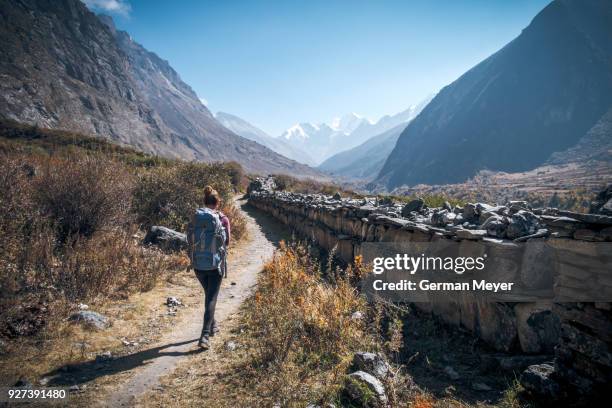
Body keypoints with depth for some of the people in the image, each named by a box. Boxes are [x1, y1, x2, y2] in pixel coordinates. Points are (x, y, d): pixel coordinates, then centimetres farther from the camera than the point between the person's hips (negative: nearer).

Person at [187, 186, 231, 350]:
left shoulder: (195, 218, -2)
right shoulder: (222, 219, -11)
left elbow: (190, 239, 5)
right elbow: (226, 242, -3)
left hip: (198, 264, 4)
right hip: (215, 264, -4)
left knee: (208, 295, 23)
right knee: (211, 299, 2)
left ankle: (212, 326, 38)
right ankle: (205, 336, -6)